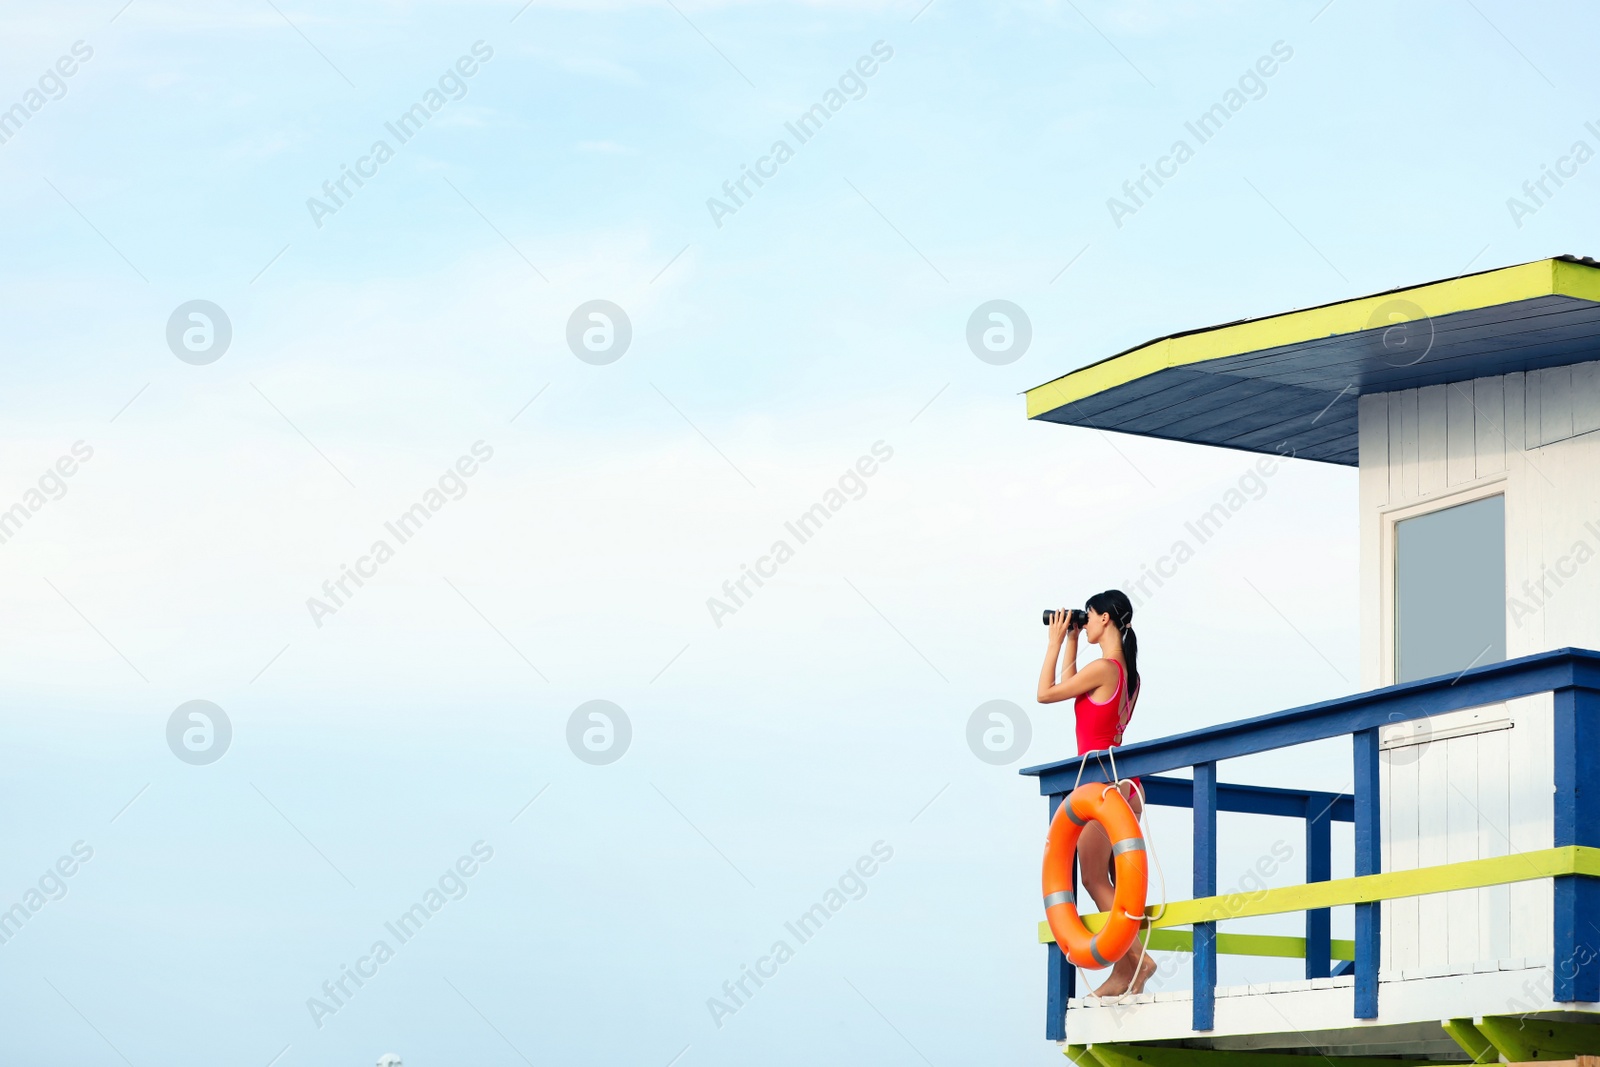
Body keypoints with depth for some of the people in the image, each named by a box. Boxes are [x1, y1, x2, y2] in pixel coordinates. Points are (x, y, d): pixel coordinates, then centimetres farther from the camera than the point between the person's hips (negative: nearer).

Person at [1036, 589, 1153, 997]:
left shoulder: (1103, 668, -15)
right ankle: (1124, 970, 5)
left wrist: (1055, 643, 2)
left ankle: (1134, 960, -15)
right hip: (1124, 786, 9)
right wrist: (1071, 644, 22)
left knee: (1093, 878, -6)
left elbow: (1045, 693, -7)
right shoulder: (1127, 672, 13)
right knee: (1113, 883, 8)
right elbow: (1070, 691, 26)